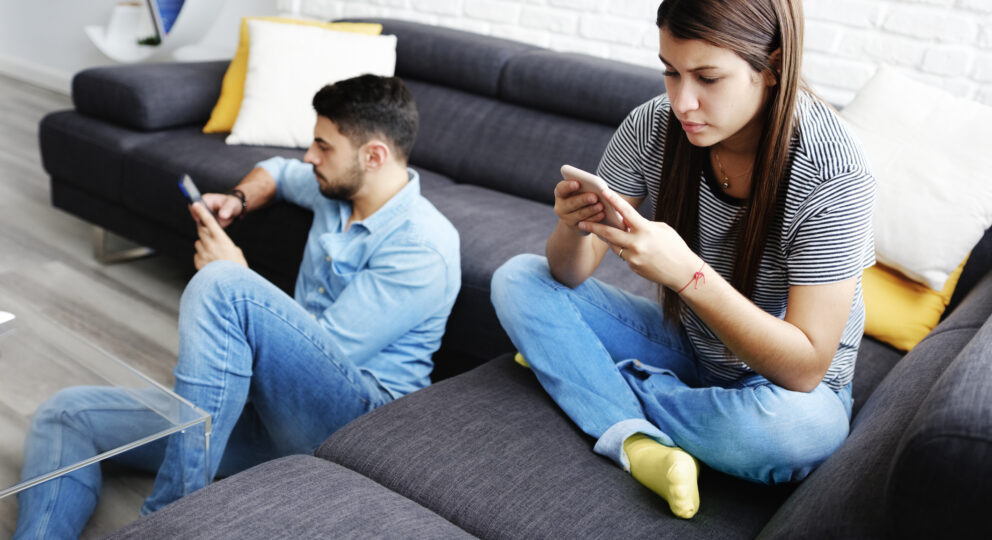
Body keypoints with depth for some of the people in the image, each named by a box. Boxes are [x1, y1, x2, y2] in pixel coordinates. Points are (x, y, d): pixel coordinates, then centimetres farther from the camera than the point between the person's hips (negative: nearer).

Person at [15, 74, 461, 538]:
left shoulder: (422, 250, -15)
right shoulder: (339, 188, 11)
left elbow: (327, 352, -18)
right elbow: (276, 172, 35)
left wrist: (234, 276, -8)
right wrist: (239, 200, 11)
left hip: (357, 417, -9)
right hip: (276, 411, 9)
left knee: (221, 284, -32)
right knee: (67, 415, 0)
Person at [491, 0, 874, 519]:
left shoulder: (832, 175, -28)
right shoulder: (653, 126, -15)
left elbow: (805, 367, -30)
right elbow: (569, 275, -9)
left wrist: (686, 272, -42)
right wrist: (573, 228, -34)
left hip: (790, 386, -4)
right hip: (684, 342, 4)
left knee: (797, 428, -40)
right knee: (516, 279, -7)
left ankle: (604, 379, -11)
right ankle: (637, 441, -25)